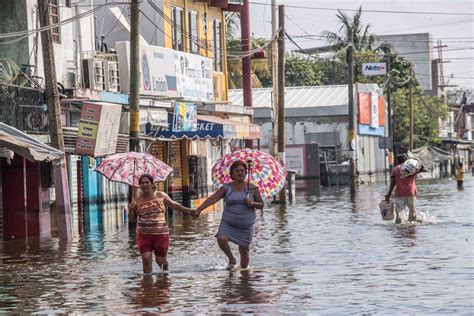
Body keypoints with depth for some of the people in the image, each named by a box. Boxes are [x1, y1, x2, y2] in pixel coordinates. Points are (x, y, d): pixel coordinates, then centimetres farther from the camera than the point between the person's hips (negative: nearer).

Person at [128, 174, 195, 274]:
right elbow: (132, 219, 11)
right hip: (144, 235, 0)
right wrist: (131, 210, -8)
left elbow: (173, 204, 12)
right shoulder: (137, 201, 3)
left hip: (161, 234, 0)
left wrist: (187, 210, 5)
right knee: (146, 259, -13)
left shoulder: (161, 196, 1)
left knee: (160, 260, 9)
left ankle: (165, 270, 43)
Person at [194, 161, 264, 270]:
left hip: (246, 226, 0)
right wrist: (199, 209, -22)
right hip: (228, 223, 0)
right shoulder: (226, 188, 0)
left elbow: (261, 204, 5)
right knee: (221, 238, -25)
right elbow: (212, 199, -10)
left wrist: (252, 203, -17)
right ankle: (232, 259, 1)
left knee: (244, 250, 2)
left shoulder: (252, 188, 1)